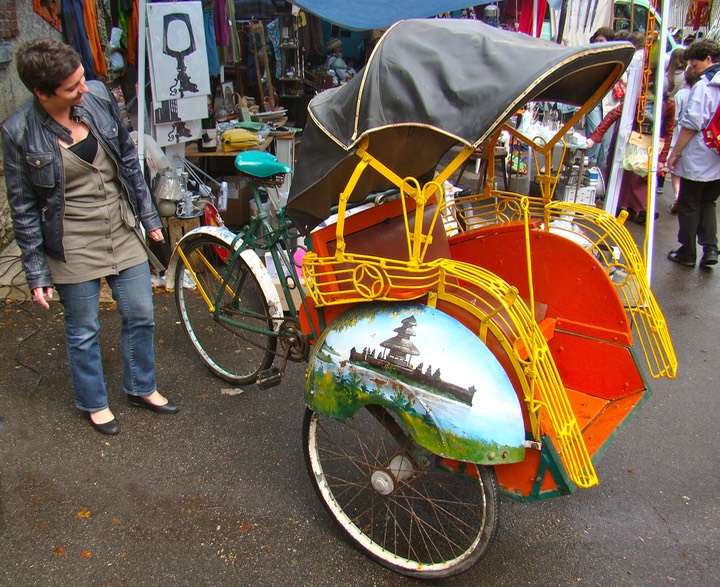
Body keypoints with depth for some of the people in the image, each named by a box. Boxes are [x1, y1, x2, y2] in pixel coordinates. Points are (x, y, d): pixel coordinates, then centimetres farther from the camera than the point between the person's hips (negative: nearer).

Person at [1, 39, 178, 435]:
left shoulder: (98, 97, -7)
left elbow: (128, 159, 6)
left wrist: (148, 215, 10)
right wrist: (36, 271, -5)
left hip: (123, 233, 4)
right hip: (73, 248, -3)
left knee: (140, 316, 13)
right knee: (83, 332, 11)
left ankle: (141, 388, 37)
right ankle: (93, 403, 35)